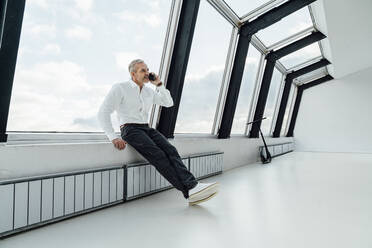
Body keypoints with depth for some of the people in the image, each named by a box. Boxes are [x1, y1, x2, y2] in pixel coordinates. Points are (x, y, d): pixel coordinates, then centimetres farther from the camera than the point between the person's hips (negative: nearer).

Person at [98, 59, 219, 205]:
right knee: (157, 155, -30)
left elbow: (169, 103, 17)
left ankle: (192, 185, -39)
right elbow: (103, 113, -8)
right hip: (130, 130, -6)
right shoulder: (119, 88, -1)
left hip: (147, 129, 6)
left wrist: (159, 84, 6)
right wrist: (113, 137, -20)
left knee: (170, 150, -25)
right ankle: (189, 190, -38)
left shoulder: (149, 91, 17)